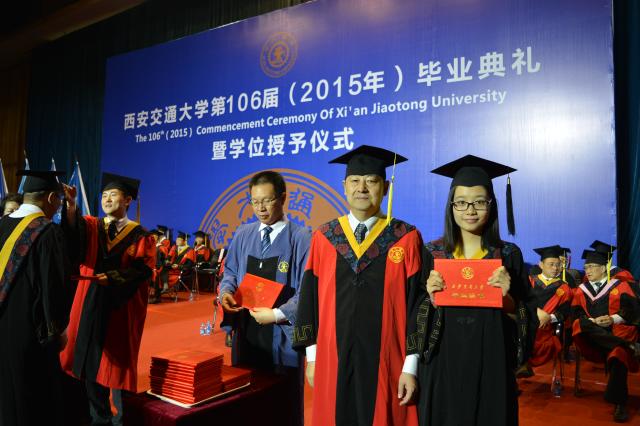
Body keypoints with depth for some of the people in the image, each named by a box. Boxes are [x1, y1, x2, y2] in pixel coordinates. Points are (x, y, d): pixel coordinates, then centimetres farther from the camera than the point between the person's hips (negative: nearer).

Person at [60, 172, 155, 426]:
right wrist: (70, 205, -34)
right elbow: (74, 234, -17)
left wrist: (112, 277, -21)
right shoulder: (91, 226, 6)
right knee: (91, 360, 8)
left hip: (122, 306, -3)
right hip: (91, 303, 3)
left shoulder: (139, 235, 0)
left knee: (116, 362, 4)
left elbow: (144, 269, -9)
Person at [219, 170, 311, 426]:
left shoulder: (301, 238, -10)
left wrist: (278, 314, -22)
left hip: (282, 335, -4)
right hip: (246, 331, 5)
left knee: (283, 403, 11)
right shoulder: (242, 235, 6)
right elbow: (230, 272, 14)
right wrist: (226, 292, -7)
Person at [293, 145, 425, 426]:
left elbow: (417, 302, -5)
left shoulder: (406, 239, -5)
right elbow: (309, 299, 4)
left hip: (387, 364, -2)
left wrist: (410, 367, -7)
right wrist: (312, 357, 4)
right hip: (333, 362, 2)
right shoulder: (323, 239, 1)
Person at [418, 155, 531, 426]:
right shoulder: (432, 253, -2)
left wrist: (506, 295, -18)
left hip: (491, 365, 0)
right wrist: (432, 297, -18)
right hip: (443, 365, 0)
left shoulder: (509, 255, -2)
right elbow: (419, 316, 1)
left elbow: (523, 319, 0)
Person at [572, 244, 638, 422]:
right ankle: (627, 346, -39)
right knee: (582, 325, -33)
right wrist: (593, 321, -13)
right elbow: (577, 313, 6)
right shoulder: (582, 289, 17)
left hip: (616, 331, -2)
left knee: (618, 354, -33)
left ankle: (619, 402, -28)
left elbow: (632, 310, 1)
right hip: (591, 335, 2)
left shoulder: (620, 285, 12)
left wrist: (613, 319, -15)